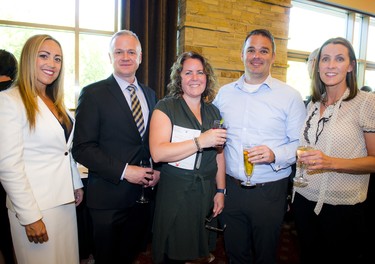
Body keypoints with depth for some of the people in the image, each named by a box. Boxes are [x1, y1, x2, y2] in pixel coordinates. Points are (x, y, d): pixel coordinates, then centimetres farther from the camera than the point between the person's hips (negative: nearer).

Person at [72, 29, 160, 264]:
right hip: (109, 195, -4)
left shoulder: (150, 94, 9)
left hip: (144, 191, 5)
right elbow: (82, 148, -14)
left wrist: (157, 170, -2)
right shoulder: (93, 94, -8)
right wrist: (124, 171, -19)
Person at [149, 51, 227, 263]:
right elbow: (157, 152, -20)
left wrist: (221, 190, 7)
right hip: (175, 192, -4)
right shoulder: (166, 108, -7)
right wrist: (200, 142, -26)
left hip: (207, 192, 5)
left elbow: (219, 154, 12)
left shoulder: (214, 112, 8)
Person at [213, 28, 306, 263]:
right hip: (231, 188, 3)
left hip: (269, 192, -2)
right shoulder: (224, 93, 5)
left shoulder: (290, 96, -5)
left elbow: (301, 144, -6)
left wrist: (275, 155, -25)